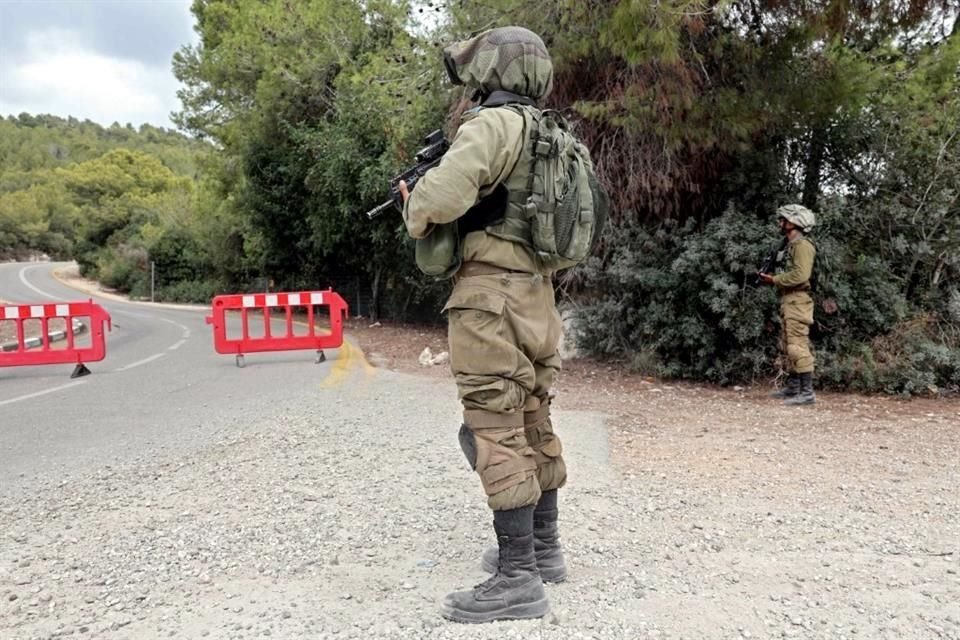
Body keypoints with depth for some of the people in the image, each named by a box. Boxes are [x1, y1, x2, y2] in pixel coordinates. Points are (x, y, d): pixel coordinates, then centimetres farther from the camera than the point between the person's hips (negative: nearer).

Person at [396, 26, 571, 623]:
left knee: (497, 434, -6)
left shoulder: (493, 124, -10)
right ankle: (544, 549, 27)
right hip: (537, 296, 9)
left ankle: (519, 580, 0)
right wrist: (430, 206, 18)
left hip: (492, 297, -9)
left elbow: (441, 197, -23)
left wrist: (414, 209, -1)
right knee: (534, 425, 15)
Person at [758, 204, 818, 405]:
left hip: (797, 302, -10)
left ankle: (807, 392, -11)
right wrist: (773, 278, 6)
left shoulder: (802, 245, -12)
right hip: (788, 301, 10)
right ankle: (792, 388, 22)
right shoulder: (791, 245, 19)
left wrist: (774, 280, -15)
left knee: (798, 347, -12)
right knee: (789, 347, 14)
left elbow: (800, 275, -24)